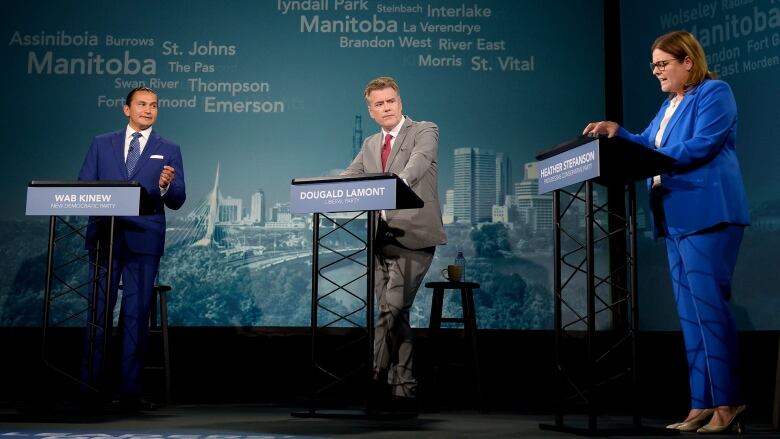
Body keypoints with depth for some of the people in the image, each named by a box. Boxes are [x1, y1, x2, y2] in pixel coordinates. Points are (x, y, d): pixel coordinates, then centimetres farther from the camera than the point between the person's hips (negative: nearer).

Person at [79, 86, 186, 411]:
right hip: (104, 236, 1)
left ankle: (130, 390, 7)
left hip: (143, 240, -1)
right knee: (98, 311, 5)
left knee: (136, 314, 1)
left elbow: (177, 202, 2)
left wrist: (165, 186, -20)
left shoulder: (169, 150, 9)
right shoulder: (102, 143, 13)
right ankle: (89, 385, 14)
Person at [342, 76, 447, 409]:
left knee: (392, 309, -16)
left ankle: (376, 378, -7)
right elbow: (349, 177, 11)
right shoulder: (370, 145, 19)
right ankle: (403, 387, 15)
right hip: (382, 237, 6)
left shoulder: (425, 132, 0)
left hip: (412, 236, -6)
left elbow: (417, 164, -19)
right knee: (394, 314, 8)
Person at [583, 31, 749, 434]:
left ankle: (727, 403, -2)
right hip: (678, 218, 9)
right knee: (690, 314, 7)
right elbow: (649, 144, 20)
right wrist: (618, 133, 5)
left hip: (708, 215, -9)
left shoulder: (714, 93, -4)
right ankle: (702, 404, 11)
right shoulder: (669, 105, 22)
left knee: (709, 309, -10)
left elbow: (701, 146, -16)